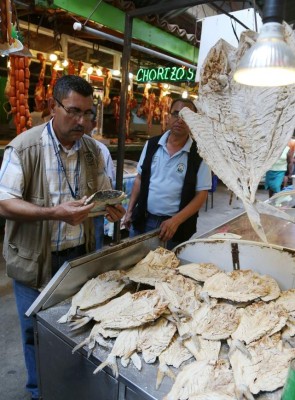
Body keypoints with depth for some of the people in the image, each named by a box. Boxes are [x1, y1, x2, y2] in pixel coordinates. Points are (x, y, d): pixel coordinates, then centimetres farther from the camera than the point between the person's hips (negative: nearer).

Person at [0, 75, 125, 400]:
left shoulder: (92, 149, 1)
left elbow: (104, 192, 9)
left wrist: (111, 207, -15)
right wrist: (55, 213, -32)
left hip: (79, 254, 4)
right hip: (34, 259, -3)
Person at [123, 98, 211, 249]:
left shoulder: (199, 154, -9)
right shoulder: (151, 144, 1)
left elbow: (201, 194, -9)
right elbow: (139, 179, 9)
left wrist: (175, 221, -17)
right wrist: (130, 210, 6)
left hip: (177, 225, -3)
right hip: (142, 220, 3)